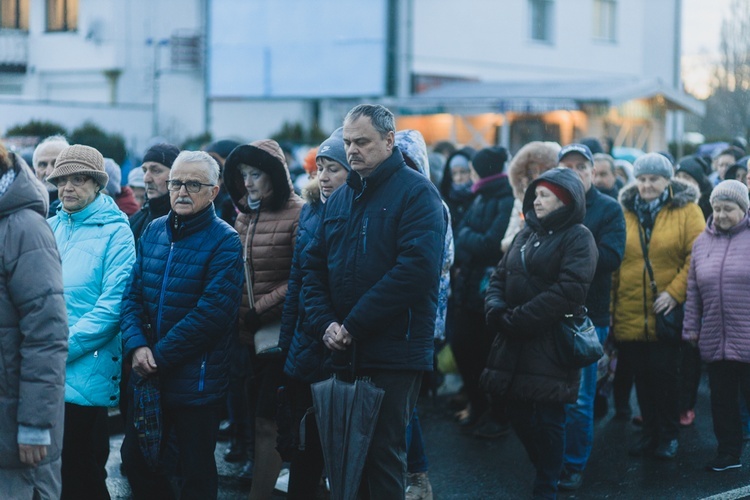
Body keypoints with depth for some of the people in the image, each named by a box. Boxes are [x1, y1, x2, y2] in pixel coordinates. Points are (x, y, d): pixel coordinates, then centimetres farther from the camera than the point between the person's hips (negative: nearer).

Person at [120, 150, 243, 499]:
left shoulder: (224, 241, -12)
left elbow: (212, 312, -19)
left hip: (196, 384, -6)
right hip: (147, 378, 6)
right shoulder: (153, 231, 7)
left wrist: (159, 356, -17)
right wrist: (136, 346, -12)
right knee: (135, 458, 17)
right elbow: (132, 294, 5)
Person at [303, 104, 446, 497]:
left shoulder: (416, 193, -6)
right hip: (343, 353, 6)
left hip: (394, 354, -6)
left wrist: (353, 325, -17)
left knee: (383, 454, -2)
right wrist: (325, 323, -6)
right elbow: (313, 268, 14)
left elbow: (416, 270, -19)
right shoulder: (339, 199, 16)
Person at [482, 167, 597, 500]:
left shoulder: (577, 237, -5)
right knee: (519, 417, 10)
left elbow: (569, 290, -18)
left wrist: (517, 318, -18)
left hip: (551, 345, -7)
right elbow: (499, 276, 15)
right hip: (514, 344, 7)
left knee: (547, 421, -3)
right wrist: (495, 308, -7)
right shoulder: (527, 234, 18)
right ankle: (547, 472, 27)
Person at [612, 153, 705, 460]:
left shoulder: (686, 210, -1)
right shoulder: (624, 212, 8)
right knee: (642, 376, 10)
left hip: (666, 315, -3)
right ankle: (650, 432, 24)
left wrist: (675, 292, -16)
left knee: (664, 374, 1)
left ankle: (669, 434, 17)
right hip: (629, 316, 3)